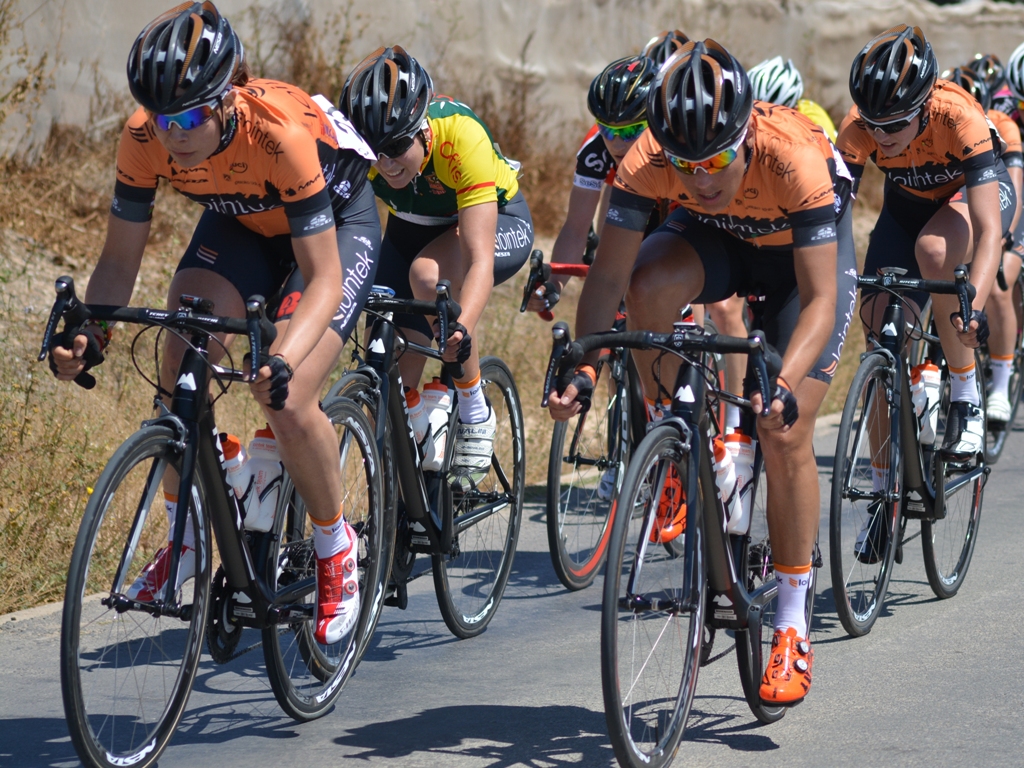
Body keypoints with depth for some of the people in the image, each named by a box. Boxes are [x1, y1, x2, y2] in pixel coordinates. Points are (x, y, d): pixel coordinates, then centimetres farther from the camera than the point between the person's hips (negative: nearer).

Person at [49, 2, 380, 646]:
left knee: (288, 401, -21)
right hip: (241, 224, 5)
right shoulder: (145, 140, -27)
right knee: (180, 374, -16)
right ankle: (187, 537, 6)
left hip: (335, 224, -5)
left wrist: (283, 362, -54)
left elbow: (323, 277, -37)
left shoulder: (282, 134, -40)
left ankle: (337, 548, 4)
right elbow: (121, 256, -16)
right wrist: (91, 333, -35)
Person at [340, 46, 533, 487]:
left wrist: (461, 329, -59)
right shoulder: (358, 145, -28)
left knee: (426, 273, -36)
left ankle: (475, 414, -18)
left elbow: (480, 257, -43)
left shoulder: (461, 136, -38)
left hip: (497, 222, -4)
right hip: (412, 229, 4)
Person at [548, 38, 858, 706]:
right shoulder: (650, 161, -32)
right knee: (651, 285, -33)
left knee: (786, 434, -13)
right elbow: (609, 277, -28)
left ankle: (793, 630, 0)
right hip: (718, 240, 3)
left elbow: (819, 298, -40)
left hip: (808, 251, -3)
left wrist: (784, 387, -55)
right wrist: (583, 369, -43)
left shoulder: (793, 159, -40)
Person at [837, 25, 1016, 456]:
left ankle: (966, 395, -20)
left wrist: (973, 307, -57)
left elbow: (990, 230, -43)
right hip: (909, 203, 4)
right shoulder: (857, 128, -30)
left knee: (933, 249, -38)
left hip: (976, 193, -4)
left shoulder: (957, 117, -38)